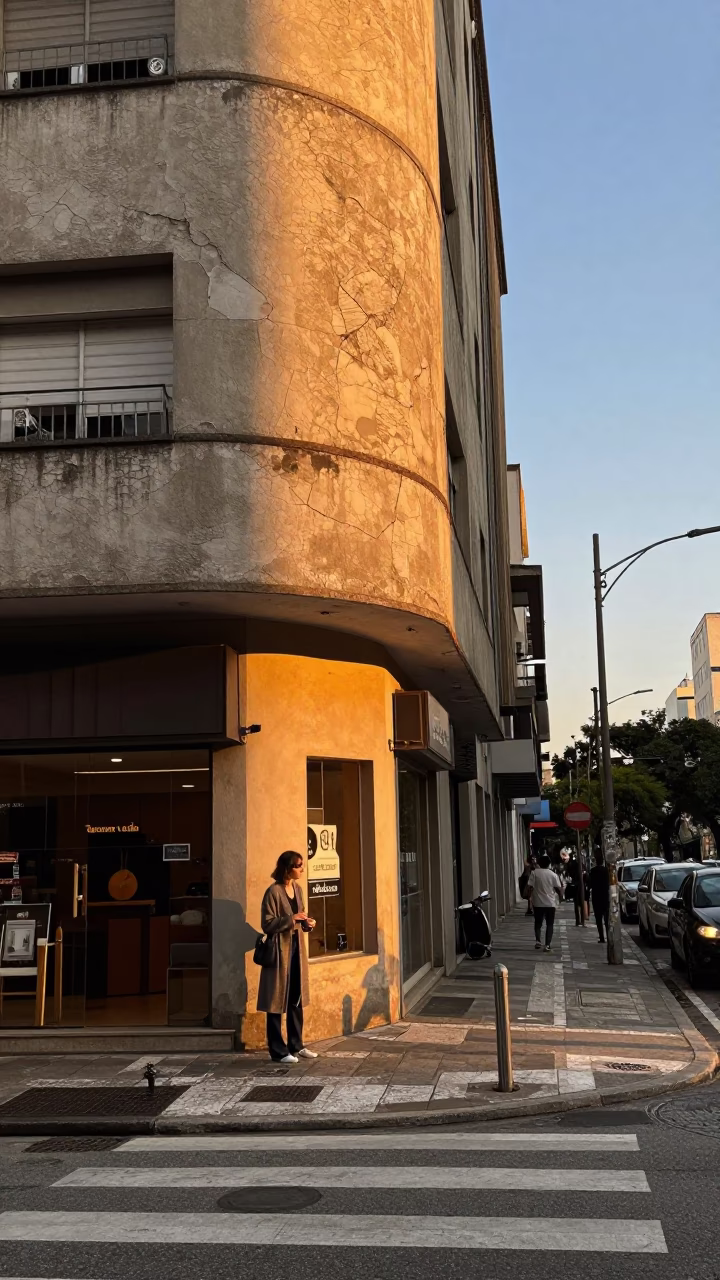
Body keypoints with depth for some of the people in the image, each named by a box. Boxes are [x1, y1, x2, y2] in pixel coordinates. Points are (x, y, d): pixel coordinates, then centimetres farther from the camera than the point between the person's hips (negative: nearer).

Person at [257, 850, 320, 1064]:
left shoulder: (297, 889, 9)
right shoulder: (273, 892, -15)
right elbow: (267, 925, -16)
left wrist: (306, 923, 0)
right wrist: (291, 919, -23)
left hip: (296, 947, 8)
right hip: (279, 949, -8)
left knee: (297, 1000, 13)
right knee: (277, 1001, 0)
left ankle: (296, 1045, 24)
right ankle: (278, 1051, 7)